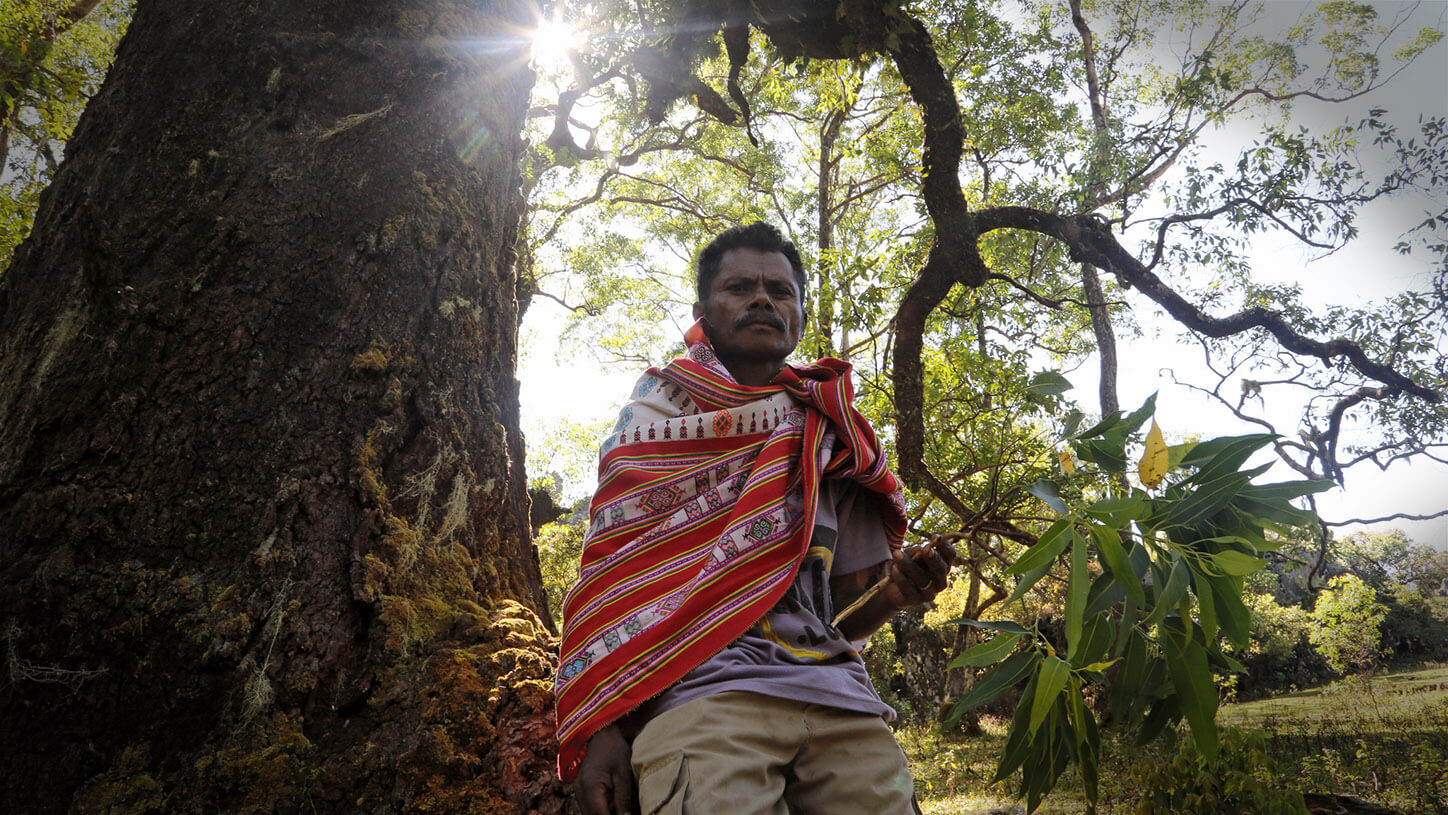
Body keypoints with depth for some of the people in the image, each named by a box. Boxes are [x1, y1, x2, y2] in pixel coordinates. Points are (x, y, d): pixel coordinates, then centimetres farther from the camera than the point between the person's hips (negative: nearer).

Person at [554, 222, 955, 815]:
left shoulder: (830, 438, 22)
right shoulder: (661, 409, 13)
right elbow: (612, 567, 1)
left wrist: (894, 590, -1)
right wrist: (601, 729, -11)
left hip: (836, 695, 4)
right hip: (703, 688, -3)